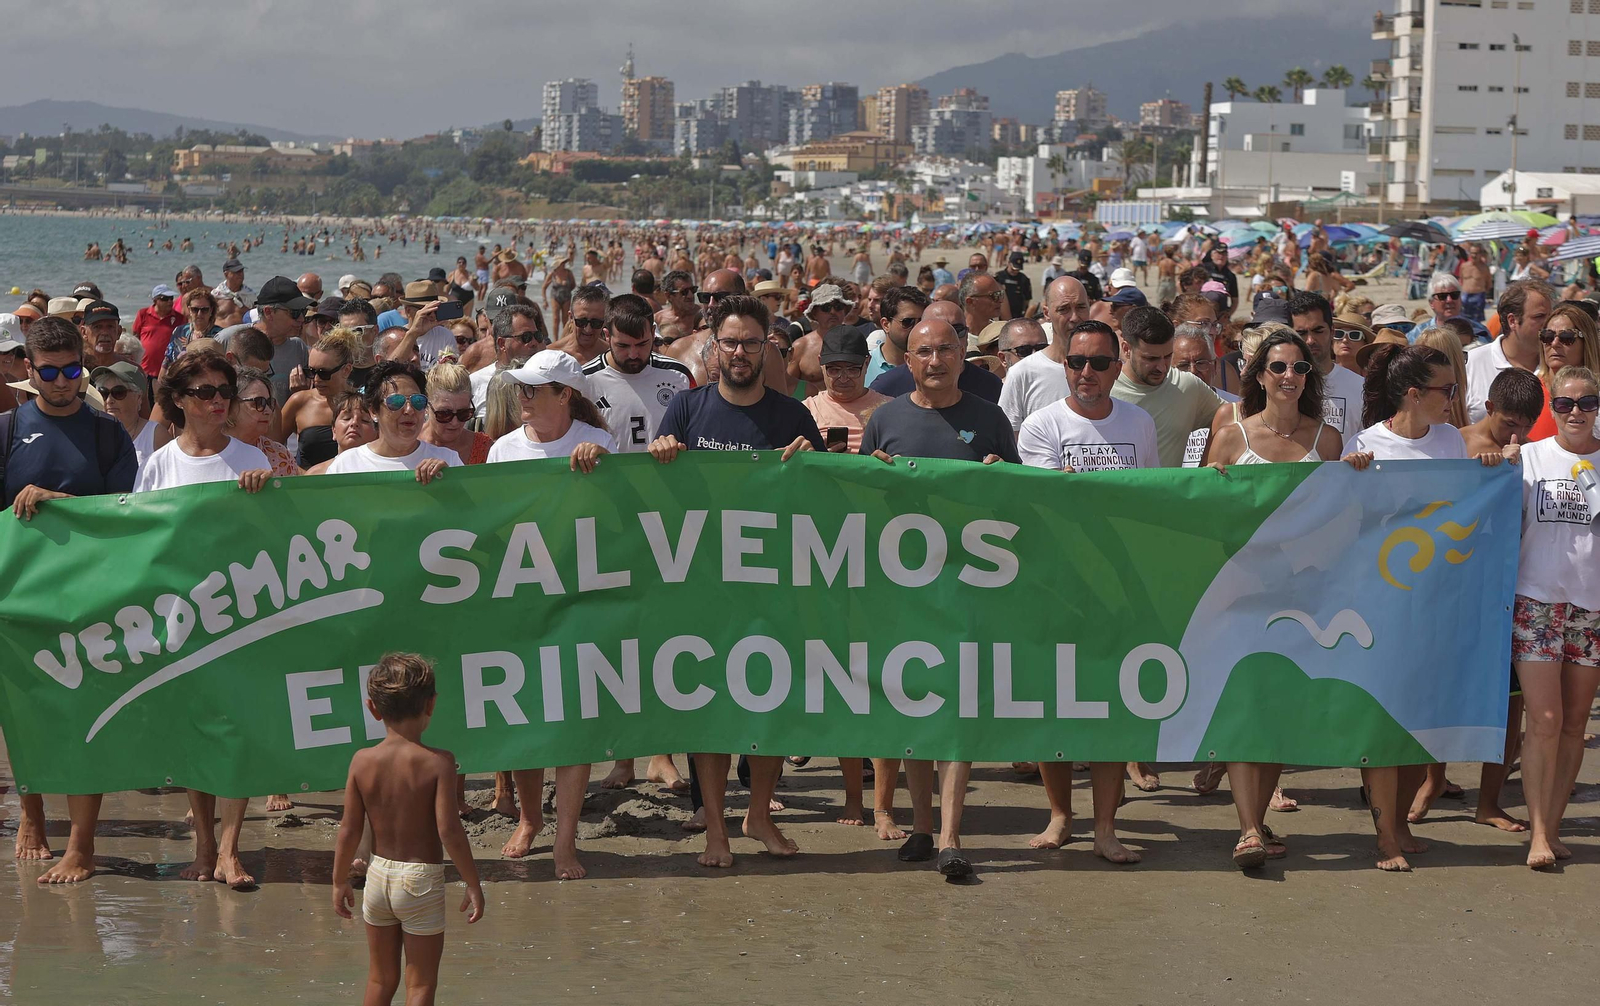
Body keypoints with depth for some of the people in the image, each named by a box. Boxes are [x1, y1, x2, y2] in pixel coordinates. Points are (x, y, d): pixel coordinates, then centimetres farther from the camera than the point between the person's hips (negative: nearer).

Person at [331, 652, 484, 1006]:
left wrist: (340, 881, 12)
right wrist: (473, 883, -8)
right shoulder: (438, 761, -16)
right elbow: (448, 829, -18)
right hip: (422, 879, -4)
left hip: (379, 875, 4)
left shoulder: (362, 761, -5)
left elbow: (350, 829, -1)